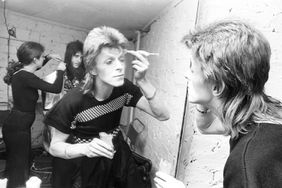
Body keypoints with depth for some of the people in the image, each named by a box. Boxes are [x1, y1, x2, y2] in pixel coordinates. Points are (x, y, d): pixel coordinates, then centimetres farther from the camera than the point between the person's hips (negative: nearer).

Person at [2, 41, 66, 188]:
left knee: (23, 161, 23)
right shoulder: (25, 77, -25)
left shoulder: (21, 72, 3)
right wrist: (60, 70, -11)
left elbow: (34, 67, 28)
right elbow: (56, 88, -26)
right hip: (18, 128, -9)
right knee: (19, 166, 6)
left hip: (17, 125, 9)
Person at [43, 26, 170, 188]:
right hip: (79, 164, -3)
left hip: (114, 160, 4)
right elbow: (55, 147, -16)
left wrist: (142, 80, -35)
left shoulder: (124, 88, -17)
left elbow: (163, 115, -22)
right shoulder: (73, 102, -27)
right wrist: (85, 148, -36)